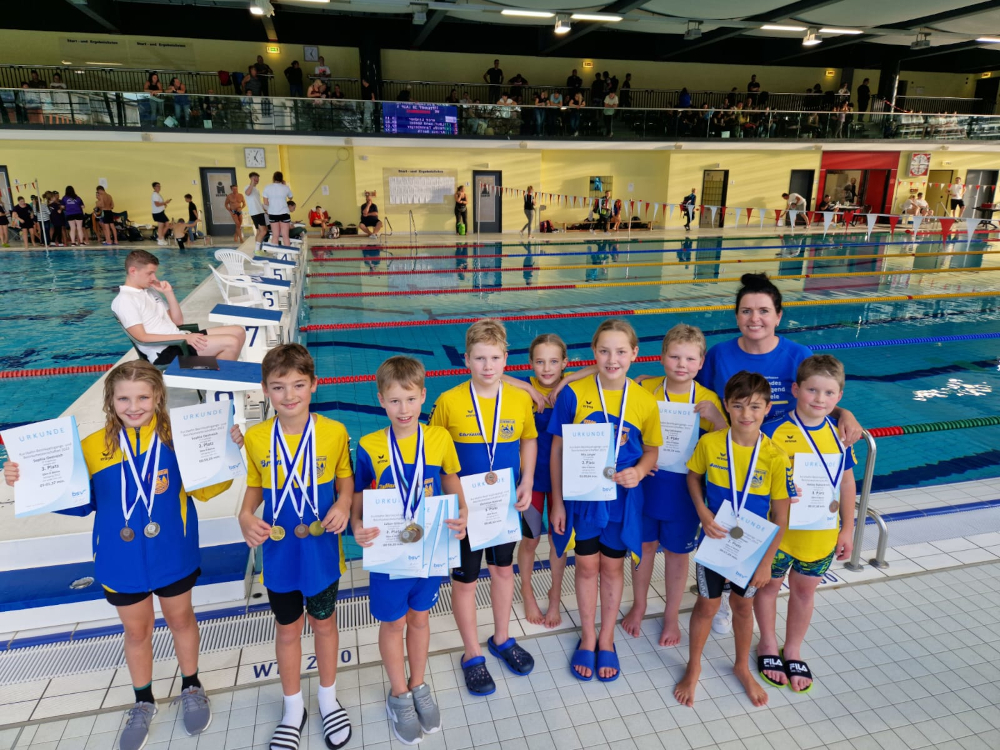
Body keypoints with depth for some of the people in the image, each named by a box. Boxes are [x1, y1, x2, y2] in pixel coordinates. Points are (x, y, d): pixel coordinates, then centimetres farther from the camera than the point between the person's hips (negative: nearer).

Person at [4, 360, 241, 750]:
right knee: (136, 630, 21)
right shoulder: (94, 447, -11)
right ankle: (143, 702, 46)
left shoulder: (178, 437, -15)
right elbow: (79, 501, -3)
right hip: (121, 562, 2)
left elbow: (204, 489, -9)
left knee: (180, 618, 20)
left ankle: (191, 687, 45)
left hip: (173, 557, -1)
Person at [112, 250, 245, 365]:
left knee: (238, 332, 2)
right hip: (165, 352, -9)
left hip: (178, 340, 9)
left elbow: (178, 321, 15)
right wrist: (185, 338, -22)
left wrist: (168, 293, 3)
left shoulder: (150, 291, 16)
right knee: (231, 343, -20)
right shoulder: (124, 300, -8)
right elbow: (142, 337, -17)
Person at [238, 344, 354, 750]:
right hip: (278, 554, 1)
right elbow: (255, 487, 4)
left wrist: (344, 504, -20)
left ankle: (328, 699, 45)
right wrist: (246, 516, -15)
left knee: (324, 624, 19)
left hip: (322, 552, -1)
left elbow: (346, 478, -1)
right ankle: (293, 709, 43)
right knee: (287, 630, 20)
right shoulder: (255, 438, -10)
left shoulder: (334, 432, -14)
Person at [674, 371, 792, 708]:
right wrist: (703, 513, -14)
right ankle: (693, 667, 37)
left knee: (743, 605, 20)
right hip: (714, 540, 0)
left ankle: (742, 667, 45)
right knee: (707, 604, 14)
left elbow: (780, 518, -11)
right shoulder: (709, 443, -18)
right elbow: (693, 477, 1)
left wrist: (766, 563, -9)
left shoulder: (776, 457, -20)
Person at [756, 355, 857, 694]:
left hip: (821, 534, 4)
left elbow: (847, 482, 6)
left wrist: (847, 529, 8)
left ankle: (793, 651, 41)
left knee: (805, 590, 19)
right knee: (769, 586, 16)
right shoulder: (774, 431, -19)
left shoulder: (840, 433, -4)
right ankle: (768, 645, 41)